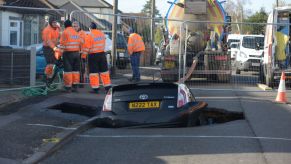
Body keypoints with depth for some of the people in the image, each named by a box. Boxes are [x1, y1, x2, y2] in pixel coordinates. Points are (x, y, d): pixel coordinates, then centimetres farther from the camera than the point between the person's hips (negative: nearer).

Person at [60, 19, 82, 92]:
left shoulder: (65, 32, -6)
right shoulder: (76, 32, 13)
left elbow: (62, 43, -10)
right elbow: (80, 44, 13)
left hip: (68, 53, -6)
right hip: (76, 53, 6)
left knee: (68, 70, -3)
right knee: (75, 70, 10)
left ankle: (68, 87, -3)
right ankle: (75, 86, 13)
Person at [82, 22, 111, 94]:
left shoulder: (90, 35, -12)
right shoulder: (102, 34, 5)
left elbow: (86, 47, -12)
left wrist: (84, 53, -1)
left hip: (93, 55, -5)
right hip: (102, 54, 5)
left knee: (94, 72, 1)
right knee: (104, 71, 13)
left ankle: (95, 88, 0)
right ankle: (108, 87, 16)